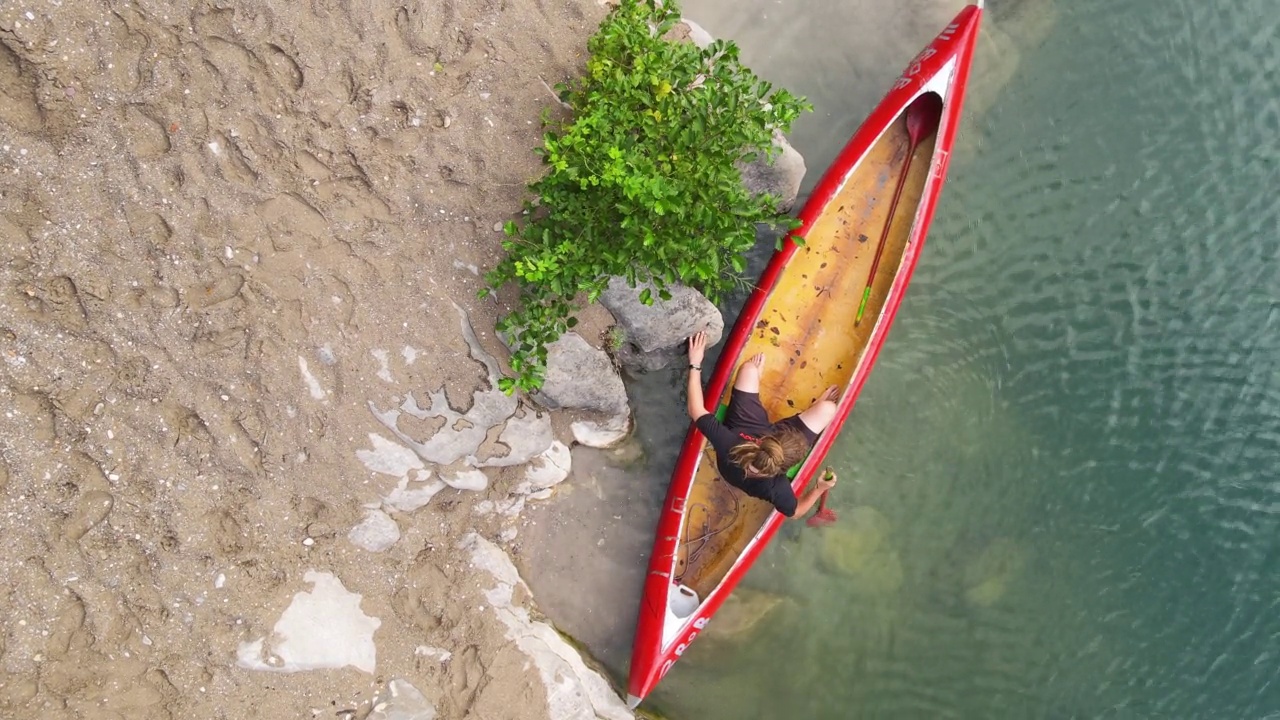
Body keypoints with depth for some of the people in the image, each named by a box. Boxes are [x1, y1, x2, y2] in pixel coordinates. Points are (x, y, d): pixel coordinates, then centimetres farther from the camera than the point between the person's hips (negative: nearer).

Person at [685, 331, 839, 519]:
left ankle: (756, 377, 43)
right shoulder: (776, 488, -43)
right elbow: (796, 511, -19)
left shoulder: (726, 445, -45)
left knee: (748, 368, 3)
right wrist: (819, 488, -33)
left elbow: (696, 411, -31)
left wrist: (695, 364, -26)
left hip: (742, 429, 2)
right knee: (827, 408, -1)